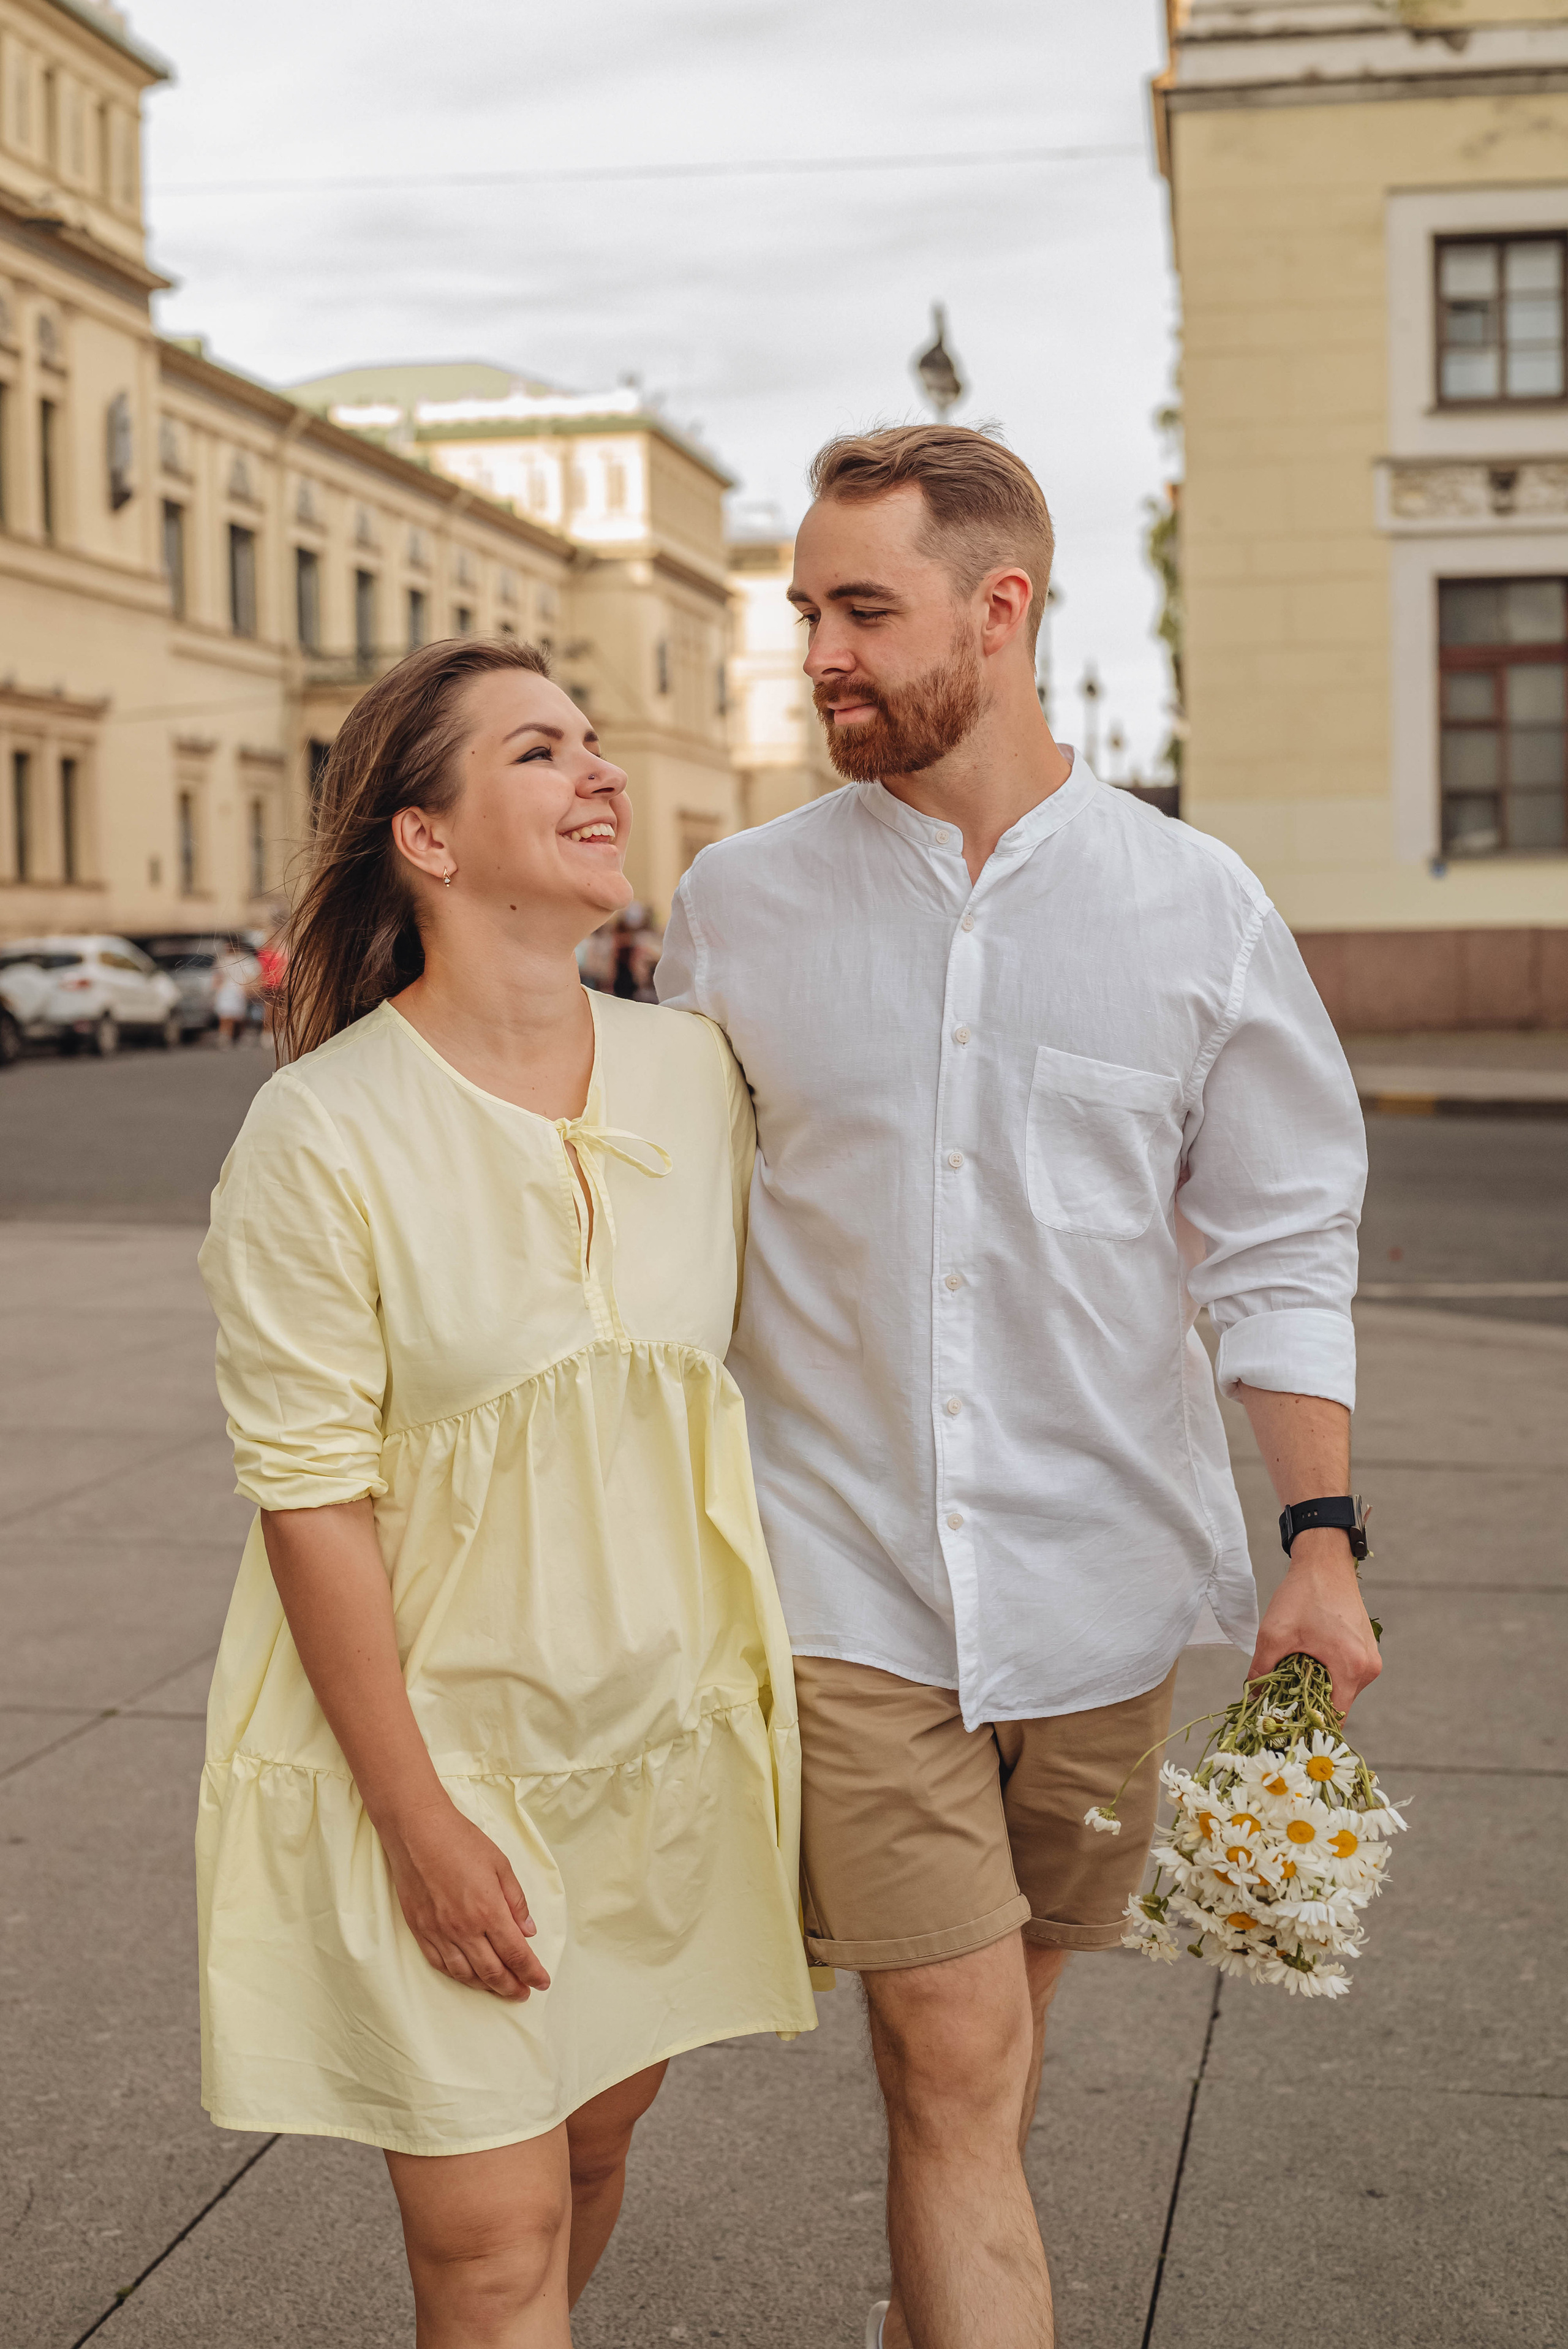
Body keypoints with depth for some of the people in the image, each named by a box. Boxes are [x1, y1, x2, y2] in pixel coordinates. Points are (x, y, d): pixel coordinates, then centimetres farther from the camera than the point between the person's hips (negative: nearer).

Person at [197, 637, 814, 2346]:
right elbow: (309, 1497, -15)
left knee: (594, 2136, 19)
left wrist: (756, 1690, 12)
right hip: (432, 1729, -5)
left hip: (657, 1715, 5)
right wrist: (416, 1815, -14)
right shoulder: (322, 1132, -17)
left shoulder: (693, 1073, -1)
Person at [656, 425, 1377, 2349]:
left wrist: (1322, 1538, 0)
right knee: (954, 2054, -5)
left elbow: (1278, 1244, 3)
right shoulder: (736, 906, 0)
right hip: (844, 1564, -1)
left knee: (986, 2035, 16)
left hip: (1099, 1568, 1)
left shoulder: (1195, 906, 0)